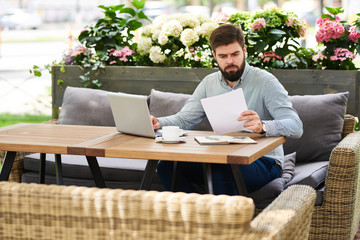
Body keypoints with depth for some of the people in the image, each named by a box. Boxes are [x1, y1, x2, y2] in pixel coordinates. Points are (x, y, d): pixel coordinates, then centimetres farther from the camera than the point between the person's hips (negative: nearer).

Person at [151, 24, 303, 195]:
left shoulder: (264, 81, -9)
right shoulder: (209, 83, 10)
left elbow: (296, 127, -19)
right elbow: (183, 119, 7)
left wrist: (263, 126, -40)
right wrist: (159, 123, -16)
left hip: (263, 162, -5)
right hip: (221, 158, 6)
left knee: (222, 170, -37)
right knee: (166, 166, -13)